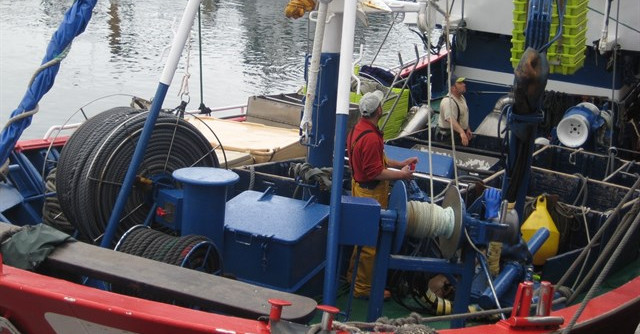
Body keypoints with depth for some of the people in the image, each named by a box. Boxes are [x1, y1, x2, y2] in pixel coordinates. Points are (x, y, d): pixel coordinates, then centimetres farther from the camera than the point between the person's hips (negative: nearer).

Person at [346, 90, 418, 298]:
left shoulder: (359, 128, 5)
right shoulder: (370, 137, -28)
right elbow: (375, 172, -26)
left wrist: (400, 164, 11)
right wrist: (401, 174, -16)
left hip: (361, 186, 11)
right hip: (371, 193, -10)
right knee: (371, 242, 1)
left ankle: (354, 275, 39)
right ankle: (364, 288, 11)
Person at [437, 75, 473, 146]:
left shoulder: (461, 97, 9)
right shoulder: (448, 102, -26)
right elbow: (451, 120, -40)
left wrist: (468, 129, 20)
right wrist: (462, 132, -53)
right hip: (447, 136, -9)